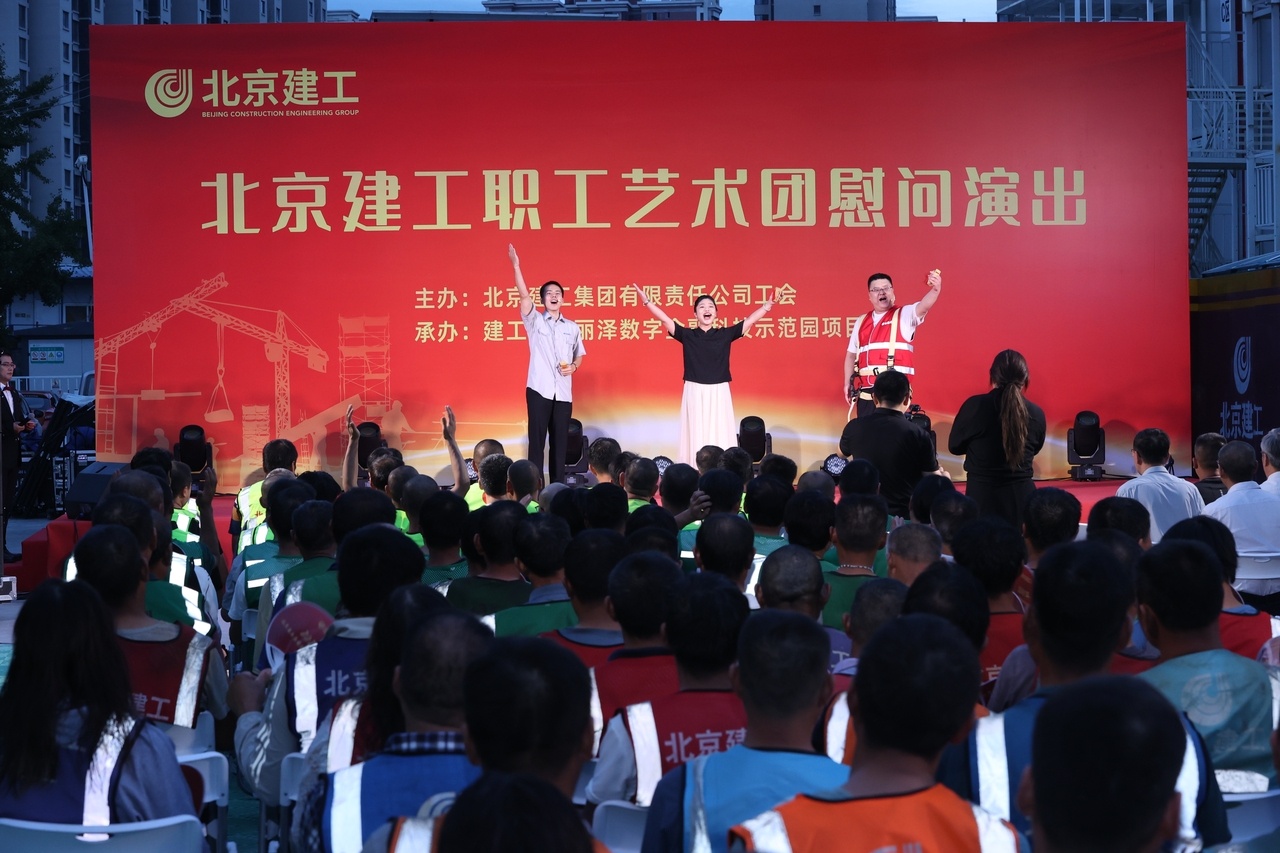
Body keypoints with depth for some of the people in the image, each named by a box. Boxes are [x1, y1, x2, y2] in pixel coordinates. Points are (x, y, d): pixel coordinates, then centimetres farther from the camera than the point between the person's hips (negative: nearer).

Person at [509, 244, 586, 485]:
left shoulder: (572, 327, 12)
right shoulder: (535, 321, 3)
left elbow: (580, 354, 22)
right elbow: (524, 295, -11)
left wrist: (574, 367, -2)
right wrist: (516, 266, -23)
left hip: (563, 392, 3)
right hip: (539, 389, -3)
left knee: (560, 441, 5)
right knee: (537, 440, -4)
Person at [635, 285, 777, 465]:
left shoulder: (725, 335, 4)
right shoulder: (687, 335, 2)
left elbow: (750, 321, 1)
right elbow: (665, 319, -5)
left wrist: (767, 306, -10)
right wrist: (647, 302, -16)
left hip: (719, 394, 1)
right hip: (695, 394, -1)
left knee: (720, 439, -1)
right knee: (696, 438, 0)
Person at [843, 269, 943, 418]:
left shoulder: (904, 315, 4)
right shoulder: (861, 322, 17)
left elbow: (923, 306, -17)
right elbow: (851, 355, 25)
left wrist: (935, 289, -38)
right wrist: (847, 384, 19)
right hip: (866, 394, 5)